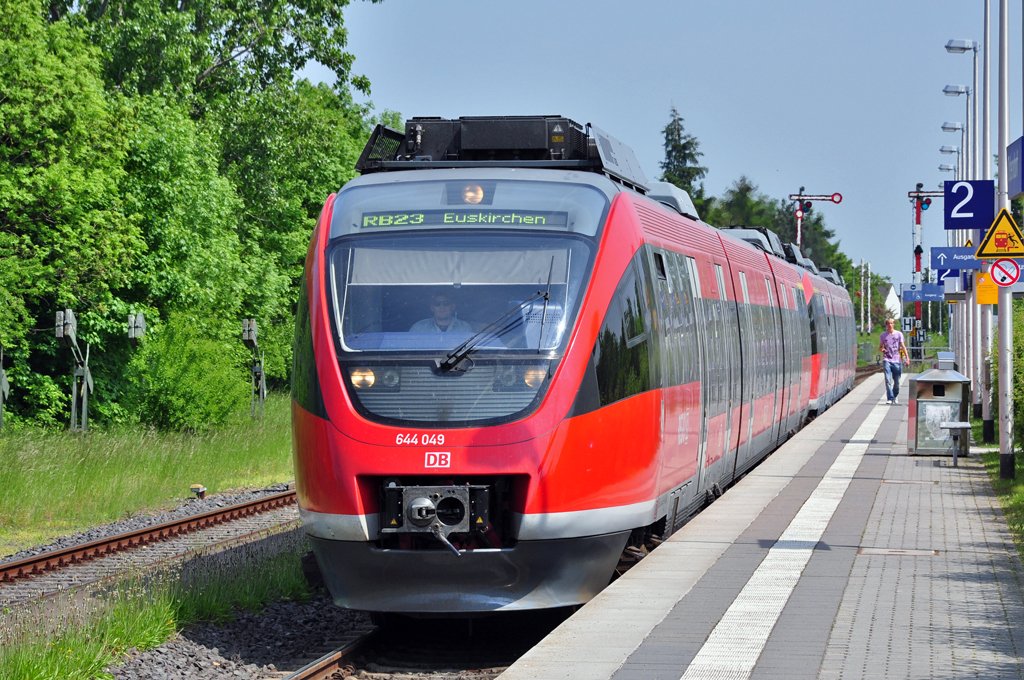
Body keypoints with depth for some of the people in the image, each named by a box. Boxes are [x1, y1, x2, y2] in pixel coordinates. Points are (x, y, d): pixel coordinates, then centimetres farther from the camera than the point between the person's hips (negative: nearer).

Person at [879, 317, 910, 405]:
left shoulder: (899, 334, 6)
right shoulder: (883, 335, 7)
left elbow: (903, 346, 5)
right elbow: (880, 347, 16)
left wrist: (907, 358, -3)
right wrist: (882, 349, -9)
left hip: (897, 360, 0)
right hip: (887, 360, 0)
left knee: (896, 381, 6)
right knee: (888, 380, -14)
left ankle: (895, 396, 28)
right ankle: (890, 398, -15)